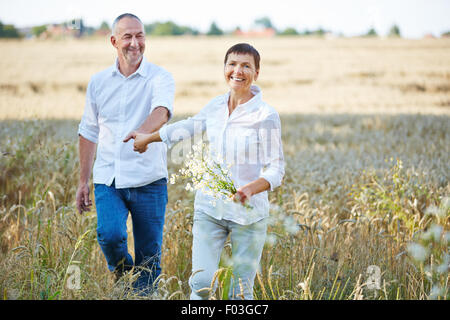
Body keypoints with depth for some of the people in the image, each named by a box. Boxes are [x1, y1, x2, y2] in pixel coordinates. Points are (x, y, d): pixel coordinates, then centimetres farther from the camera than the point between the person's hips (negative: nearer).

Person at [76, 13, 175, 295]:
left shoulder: (160, 78, -4)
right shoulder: (99, 82, 8)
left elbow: (161, 111, -25)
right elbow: (89, 132, 16)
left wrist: (142, 131, -48)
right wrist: (83, 182, 15)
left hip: (148, 180, -2)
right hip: (108, 179, 2)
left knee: (149, 258, 2)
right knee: (110, 235, -20)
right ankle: (123, 276, 11)